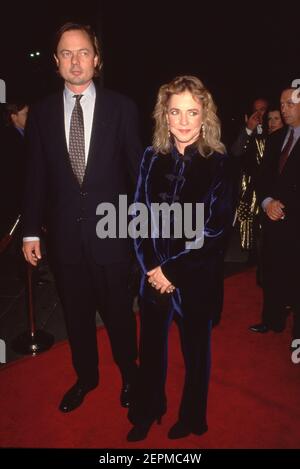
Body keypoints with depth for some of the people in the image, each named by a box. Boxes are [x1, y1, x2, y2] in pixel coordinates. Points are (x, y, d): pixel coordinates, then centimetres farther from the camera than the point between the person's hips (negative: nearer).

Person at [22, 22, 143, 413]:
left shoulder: (121, 107, -3)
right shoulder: (41, 113, 3)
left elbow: (136, 169, -2)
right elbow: (36, 176, 4)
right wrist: (31, 231, 3)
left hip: (111, 231, -2)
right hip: (64, 233, 2)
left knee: (118, 311, 12)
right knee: (76, 313, 17)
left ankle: (128, 374, 40)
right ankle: (86, 377, 41)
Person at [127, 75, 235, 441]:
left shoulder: (218, 163, -9)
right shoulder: (152, 157, -1)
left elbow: (217, 228, -12)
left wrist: (173, 270, -14)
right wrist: (152, 267, -10)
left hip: (197, 277, -2)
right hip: (153, 273, 3)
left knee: (195, 349, 16)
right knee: (151, 347, 16)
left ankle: (192, 418, 41)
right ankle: (147, 412, 42)